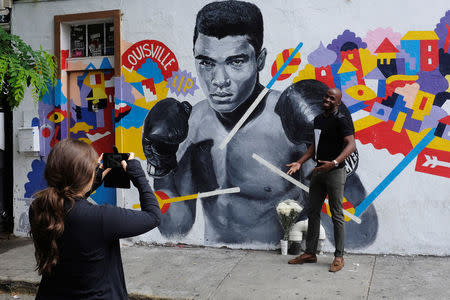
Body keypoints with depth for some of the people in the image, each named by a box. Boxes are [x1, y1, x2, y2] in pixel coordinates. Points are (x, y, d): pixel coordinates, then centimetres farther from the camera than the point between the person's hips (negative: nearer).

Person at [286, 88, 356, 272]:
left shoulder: (342, 120, -12)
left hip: (335, 172, -8)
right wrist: (300, 162, 15)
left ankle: (339, 257, 9)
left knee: (336, 215, -1)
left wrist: (334, 163, -37)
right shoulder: (318, 119, 13)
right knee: (313, 212, 12)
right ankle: (310, 253, 22)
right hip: (318, 171, 8)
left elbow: (351, 145, -24)